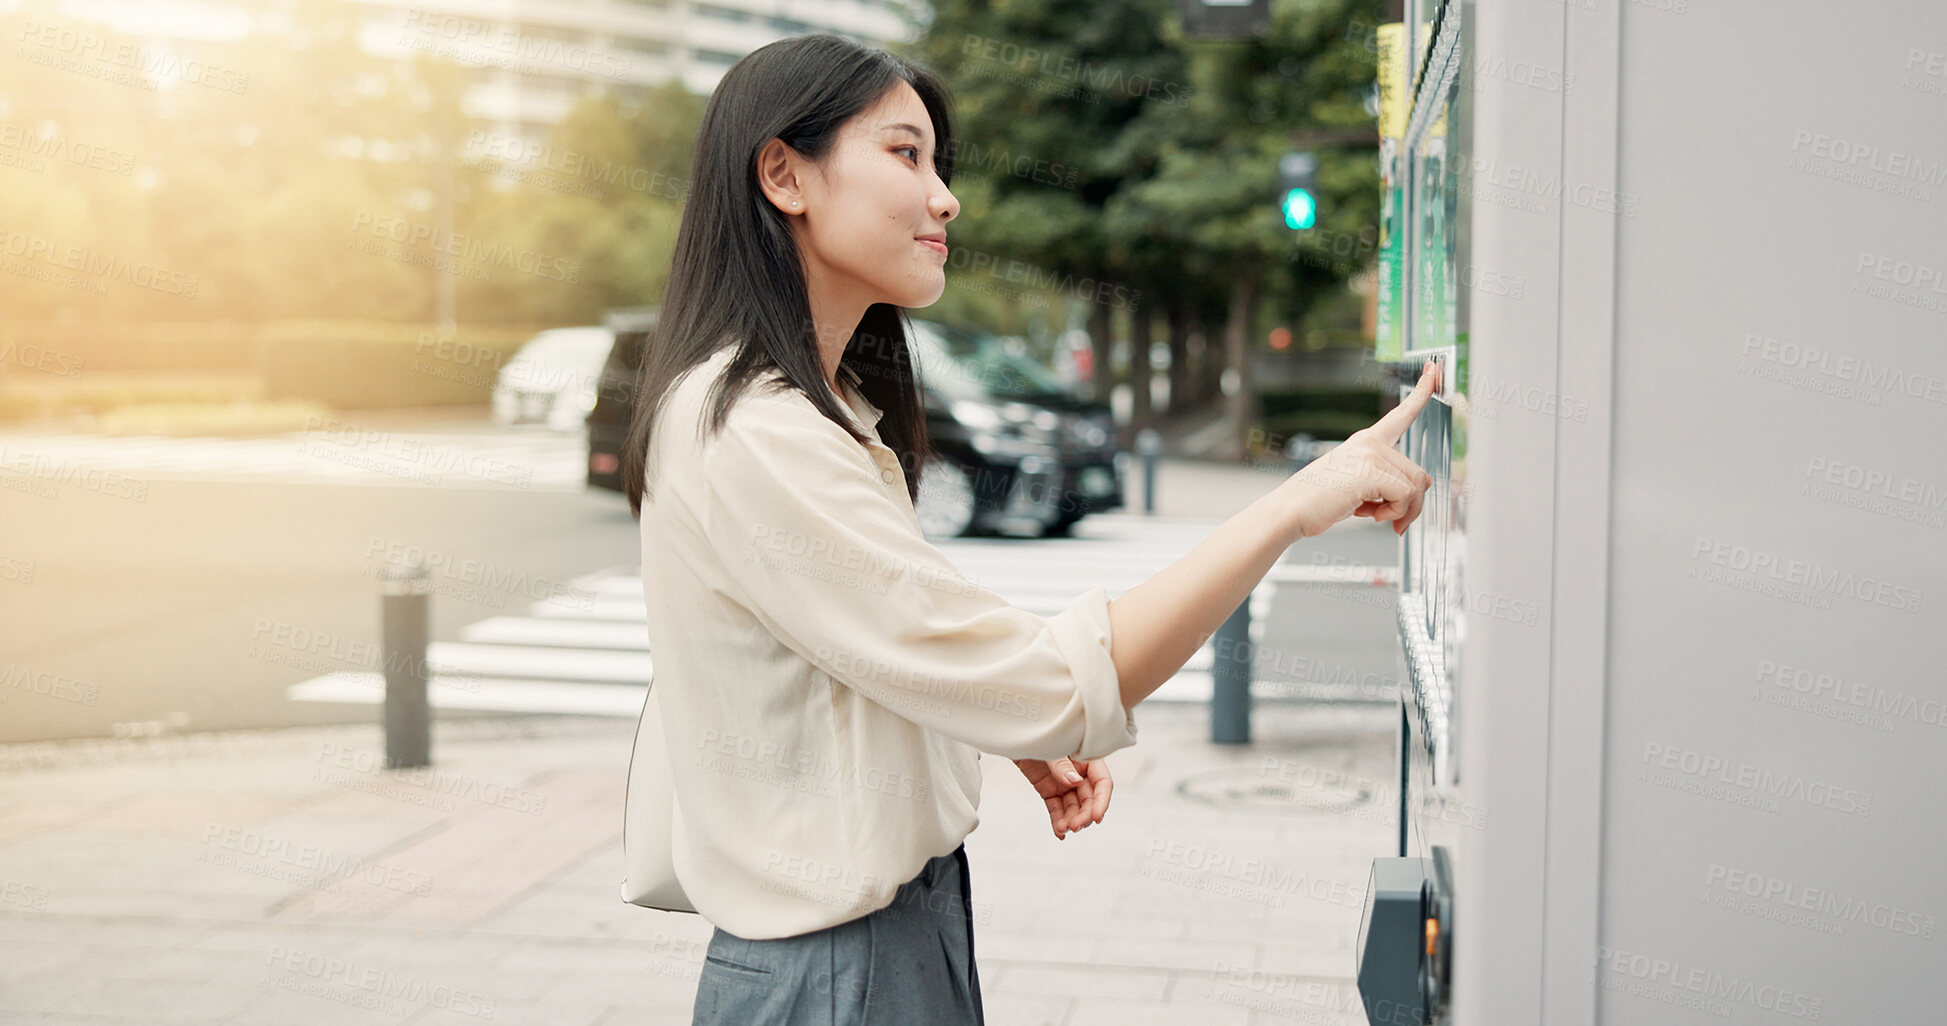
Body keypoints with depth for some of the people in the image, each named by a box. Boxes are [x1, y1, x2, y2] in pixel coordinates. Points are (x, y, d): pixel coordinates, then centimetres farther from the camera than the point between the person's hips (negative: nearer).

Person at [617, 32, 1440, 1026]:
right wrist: (1301, 501, -23)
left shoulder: (826, 411, 10)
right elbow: (1048, 688, -26)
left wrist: (1018, 734, -1)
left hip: (913, 919, 9)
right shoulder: (753, 441, -23)